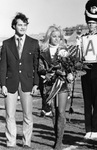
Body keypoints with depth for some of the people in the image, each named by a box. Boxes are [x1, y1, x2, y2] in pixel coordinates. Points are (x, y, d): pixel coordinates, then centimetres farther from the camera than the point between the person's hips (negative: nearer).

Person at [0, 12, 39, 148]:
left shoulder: (34, 43, 5)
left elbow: (37, 65, 4)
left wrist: (36, 83, -4)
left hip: (27, 83, 0)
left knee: (28, 116, 4)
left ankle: (26, 143, 17)